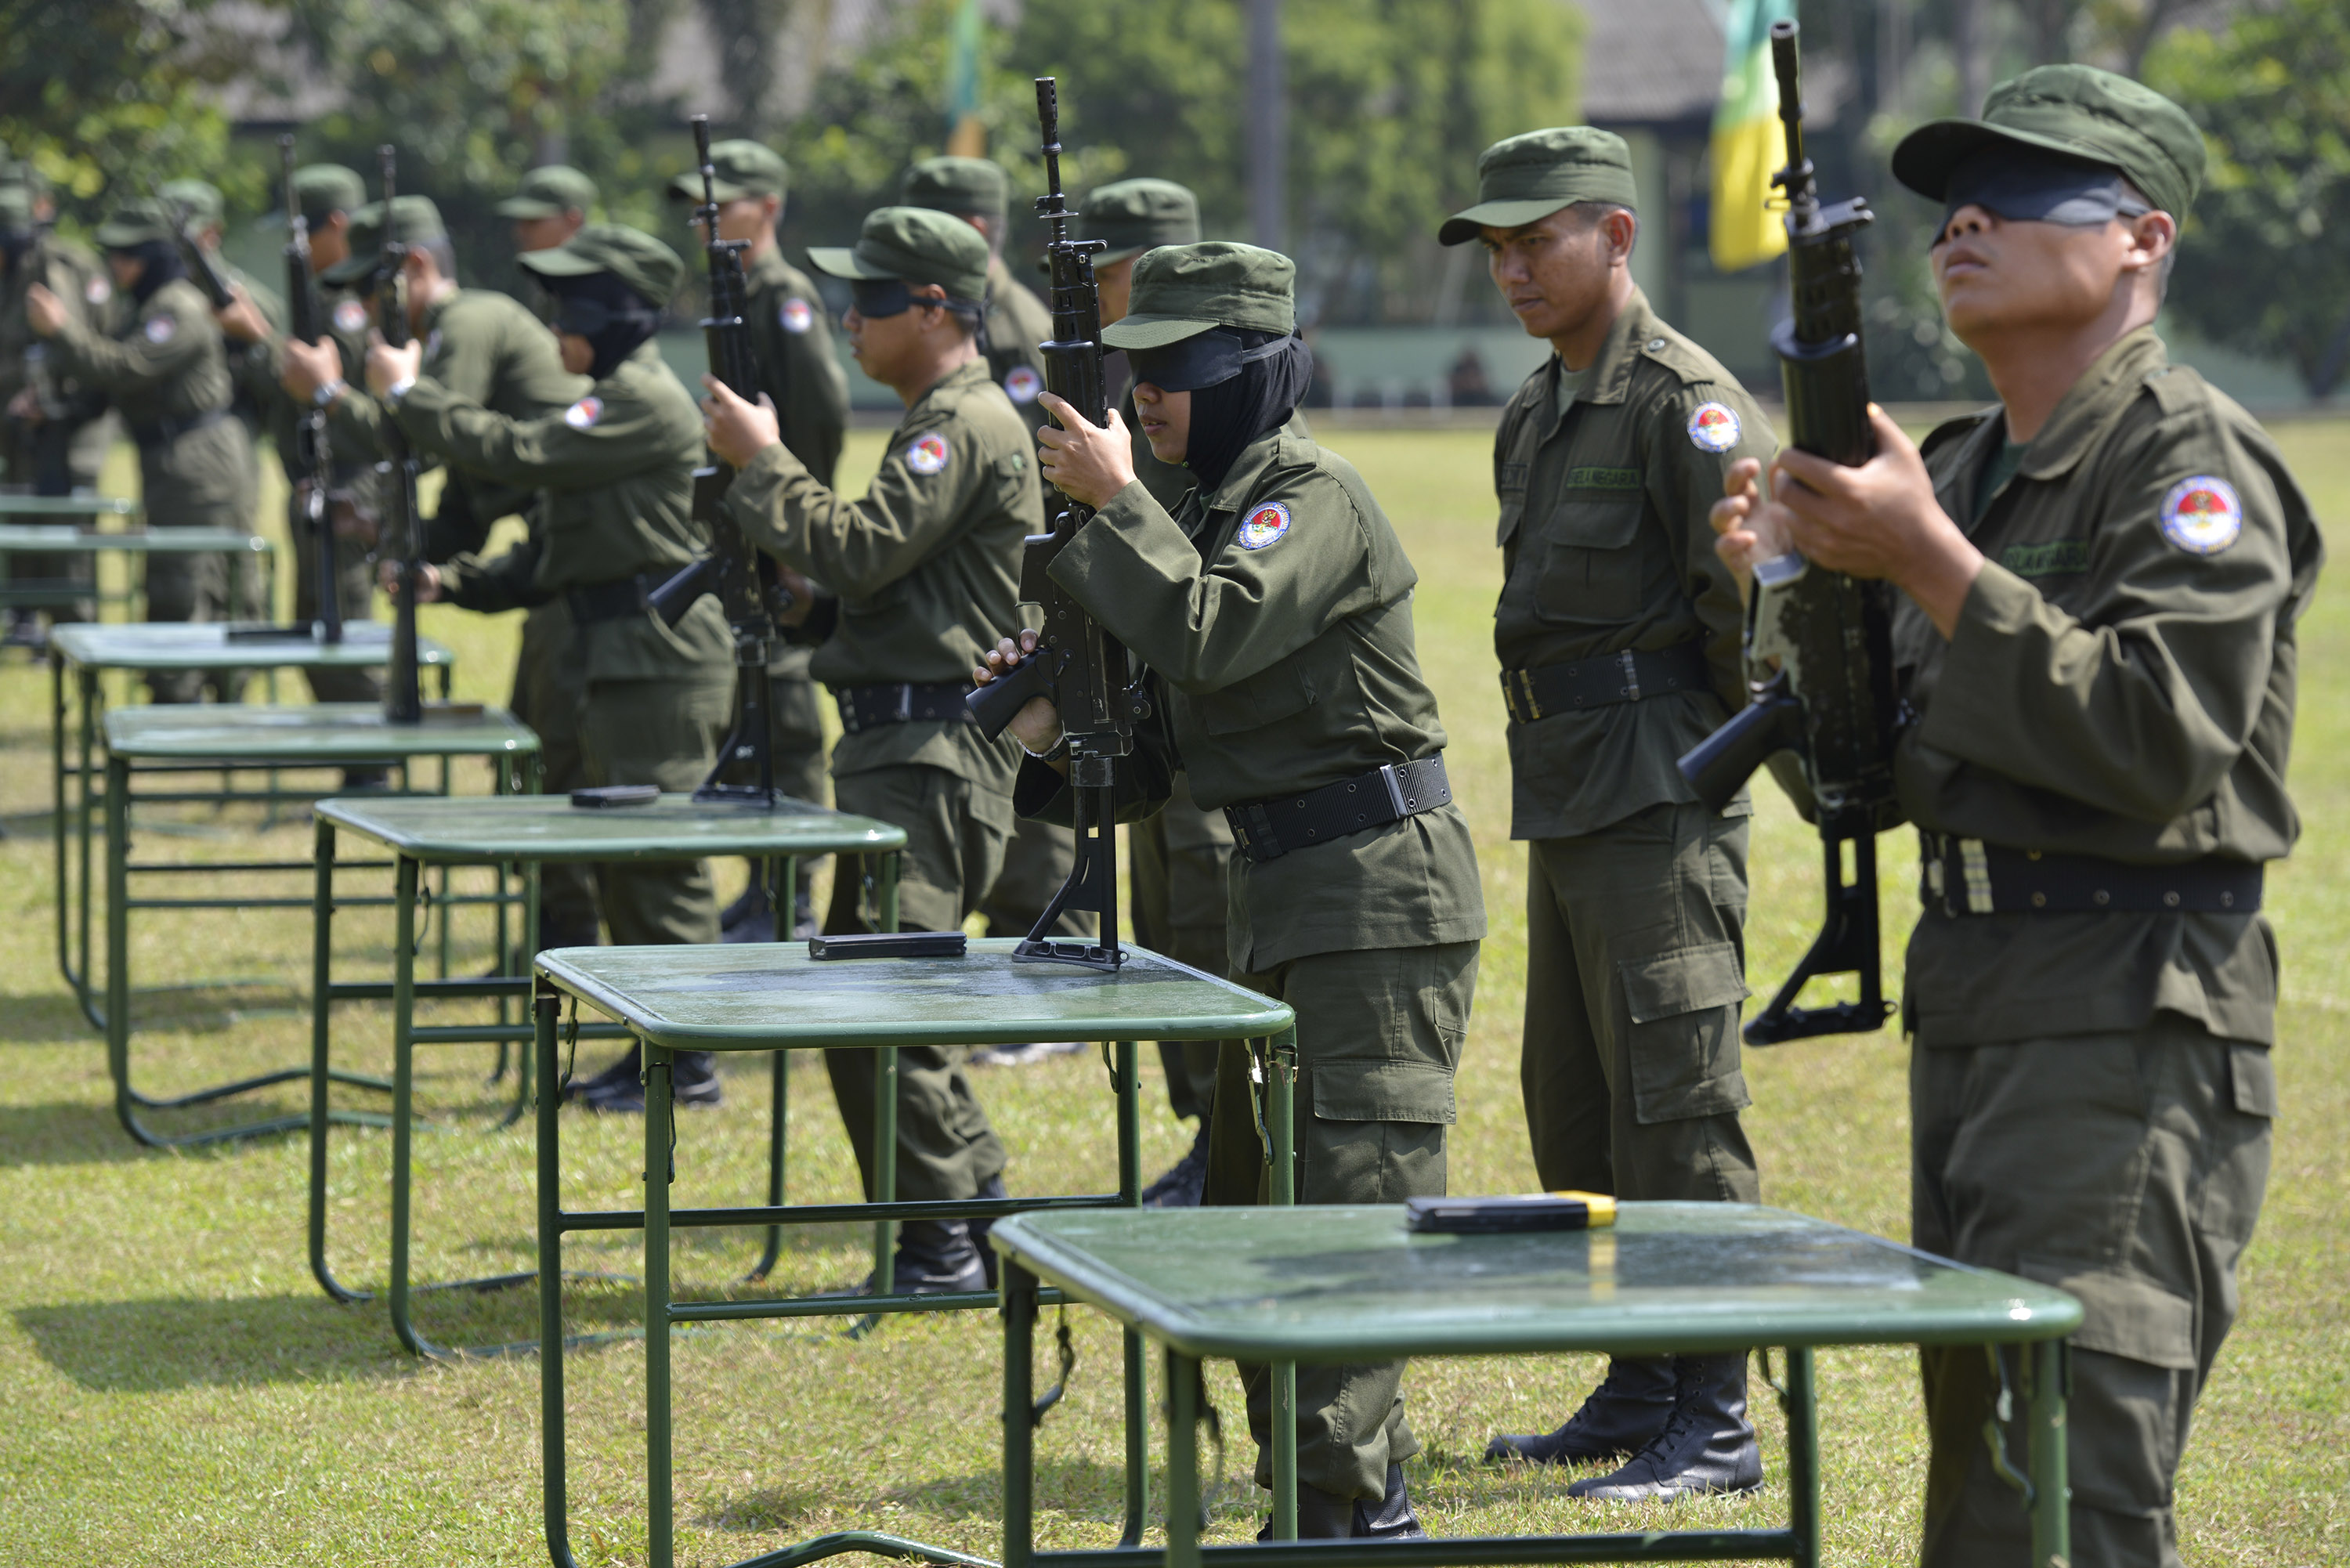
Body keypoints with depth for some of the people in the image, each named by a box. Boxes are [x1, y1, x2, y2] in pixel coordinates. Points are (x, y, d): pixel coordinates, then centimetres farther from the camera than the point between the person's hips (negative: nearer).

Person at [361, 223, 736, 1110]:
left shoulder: (645, 403, -14)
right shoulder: (613, 400, 19)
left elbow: (515, 453, -22)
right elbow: (557, 552, 22)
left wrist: (407, 394, -11)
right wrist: (457, 582, 10)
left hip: (659, 661, -11)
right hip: (617, 662, 11)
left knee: (660, 863, -8)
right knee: (621, 863, 14)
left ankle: (688, 1065, -4)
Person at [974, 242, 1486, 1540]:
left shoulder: (1314, 499, -12)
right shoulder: (1212, 506, 16)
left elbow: (1212, 635, -29)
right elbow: (1169, 731, 20)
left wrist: (1114, 501, -19)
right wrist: (1056, 741, 3)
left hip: (1377, 895, -10)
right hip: (1281, 898, 10)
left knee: (1355, 1194, -12)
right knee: (1251, 1200, 14)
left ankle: (1357, 1501, -11)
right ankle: (1301, 1481, 22)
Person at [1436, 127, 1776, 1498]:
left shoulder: (1687, 404, -14)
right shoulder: (1537, 415, 16)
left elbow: (1757, 595, -18)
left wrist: (1735, 741, -8)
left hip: (1660, 806, -10)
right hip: (1564, 803, 10)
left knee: (1676, 1117, -7)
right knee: (1574, 1113, 14)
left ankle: (1716, 1424, -1)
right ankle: (1638, 1394, 23)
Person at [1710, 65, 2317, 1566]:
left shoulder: (2193, 460, -10)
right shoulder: (1963, 467, 16)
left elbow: (2160, 737, -23)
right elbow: (1868, 780, 20)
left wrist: (1932, 563, -22)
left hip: (2132, 1020, -9)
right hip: (1965, 1000, 9)